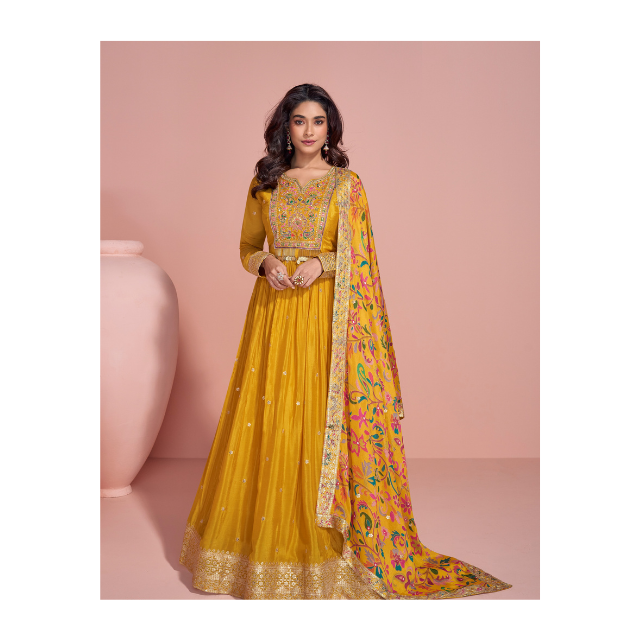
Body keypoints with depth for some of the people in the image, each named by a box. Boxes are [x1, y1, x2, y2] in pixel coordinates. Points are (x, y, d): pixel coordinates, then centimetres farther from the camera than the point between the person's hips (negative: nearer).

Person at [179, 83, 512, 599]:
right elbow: (247, 246, 15)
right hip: (272, 311, 3)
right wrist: (265, 263, -6)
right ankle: (263, 538, 20)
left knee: (319, 424, -3)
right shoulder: (265, 183, 10)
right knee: (266, 423, 5)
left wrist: (322, 264, -16)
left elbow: (360, 258, 2)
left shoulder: (347, 184, 2)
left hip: (327, 313, -3)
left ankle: (322, 546, 10)